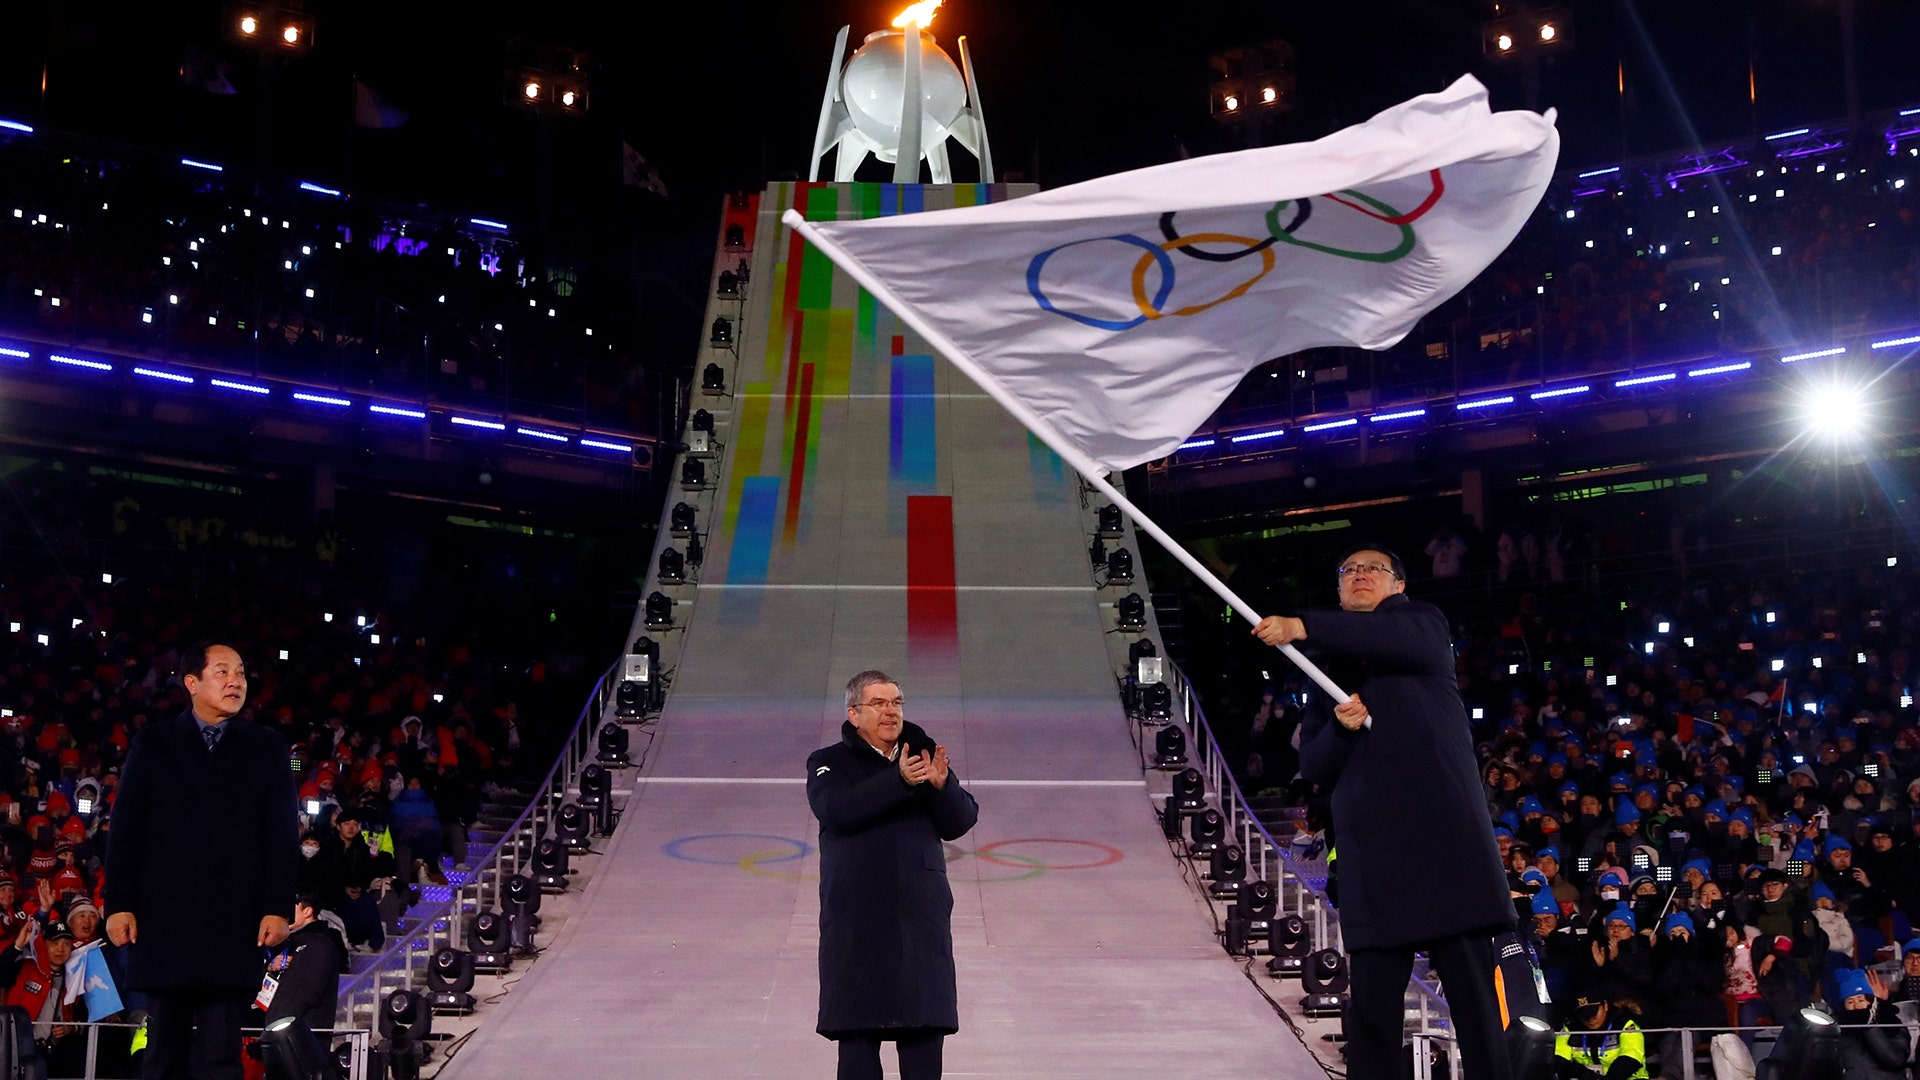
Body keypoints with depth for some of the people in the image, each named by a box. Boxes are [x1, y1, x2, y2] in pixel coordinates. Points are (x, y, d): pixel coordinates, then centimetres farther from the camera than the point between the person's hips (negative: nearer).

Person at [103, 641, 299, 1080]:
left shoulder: (267, 748, 9)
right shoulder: (153, 743, 9)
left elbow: (282, 835, 4)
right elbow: (126, 829, 5)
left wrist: (278, 908, -4)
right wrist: (119, 904, -2)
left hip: (236, 923, 0)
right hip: (164, 917, 1)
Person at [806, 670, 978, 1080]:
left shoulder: (924, 756, 11)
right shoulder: (830, 763, 2)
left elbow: (960, 823, 2)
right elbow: (836, 811, -19)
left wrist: (942, 785, -18)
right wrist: (898, 781, -28)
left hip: (922, 917, 3)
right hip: (855, 920, -3)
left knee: (925, 1027, 5)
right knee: (857, 1031, 1)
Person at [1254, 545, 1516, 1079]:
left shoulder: (1423, 621, 14)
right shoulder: (1328, 672, 23)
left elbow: (1407, 638, -13)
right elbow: (1314, 765, 17)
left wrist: (1303, 627, -19)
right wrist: (1341, 728, -5)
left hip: (1443, 830, -3)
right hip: (1371, 847, 4)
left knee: (1473, 990, -6)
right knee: (1369, 1001, -1)